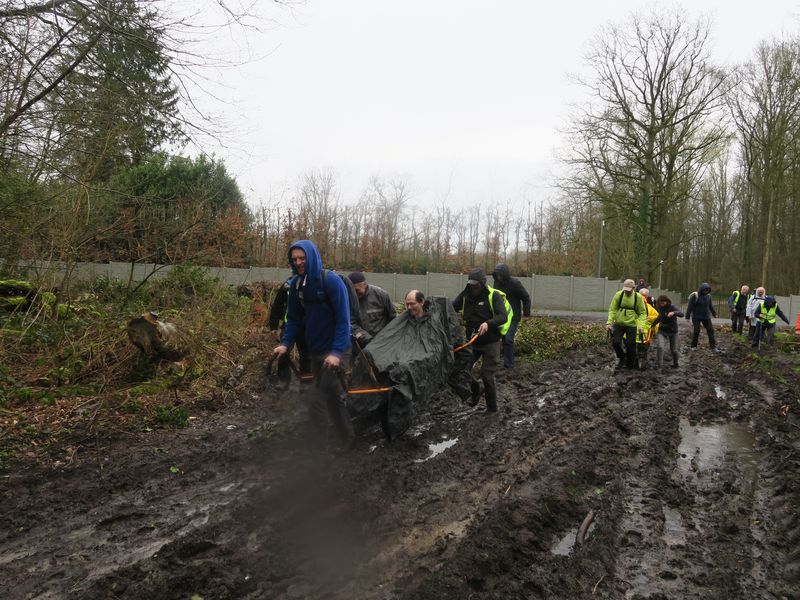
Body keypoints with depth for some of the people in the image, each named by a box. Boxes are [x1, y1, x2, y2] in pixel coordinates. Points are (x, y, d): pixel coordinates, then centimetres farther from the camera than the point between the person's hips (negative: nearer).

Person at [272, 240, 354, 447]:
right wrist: (286, 343, -3)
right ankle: (349, 441, 29)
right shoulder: (296, 284, 2)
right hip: (315, 350, 7)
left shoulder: (332, 281, -17)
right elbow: (294, 318, 10)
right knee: (334, 395, 15)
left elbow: (343, 319, -19)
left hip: (335, 350, -7)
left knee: (318, 400, -8)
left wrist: (337, 352, -26)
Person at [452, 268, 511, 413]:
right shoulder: (465, 295, 0)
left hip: (490, 342, -5)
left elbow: (503, 316, -25)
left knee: (487, 374, -4)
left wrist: (488, 323, -44)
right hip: (472, 341, 5)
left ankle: (492, 408, 15)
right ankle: (474, 392, 28)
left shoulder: (493, 295, -14)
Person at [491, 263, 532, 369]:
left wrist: (526, 313, -5)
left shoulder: (515, 283, -15)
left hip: (513, 317, -6)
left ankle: (508, 365, -2)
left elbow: (526, 298, -7)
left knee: (508, 339, -11)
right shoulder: (497, 282, 1)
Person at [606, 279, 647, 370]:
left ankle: (630, 364, 22)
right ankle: (621, 358, 23)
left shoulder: (638, 297, -7)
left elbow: (642, 313, -1)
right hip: (618, 324, 1)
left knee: (630, 345, 3)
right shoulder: (618, 295, -6)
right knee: (615, 342, -6)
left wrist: (641, 325, -15)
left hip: (631, 325, -1)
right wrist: (609, 322, -13)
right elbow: (612, 310, -2)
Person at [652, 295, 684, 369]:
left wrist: (673, 313, -52)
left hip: (673, 331, -2)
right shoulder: (659, 308, -3)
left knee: (673, 350, 8)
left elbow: (681, 313, -34)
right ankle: (658, 364, -11)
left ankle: (675, 364, 33)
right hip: (662, 331, 2)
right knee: (660, 347, -18)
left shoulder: (672, 307, -16)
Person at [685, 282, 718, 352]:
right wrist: (687, 317, -13)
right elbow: (689, 307, -12)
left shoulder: (708, 296, 0)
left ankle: (713, 347, 0)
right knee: (696, 331, -7)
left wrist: (714, 313, 27)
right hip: (696, 317, -4)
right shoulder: (694, 296, -14)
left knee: (710, 330, -2)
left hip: (706, 316, 4)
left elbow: (710, 305, 16)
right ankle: (694, 346, 10)